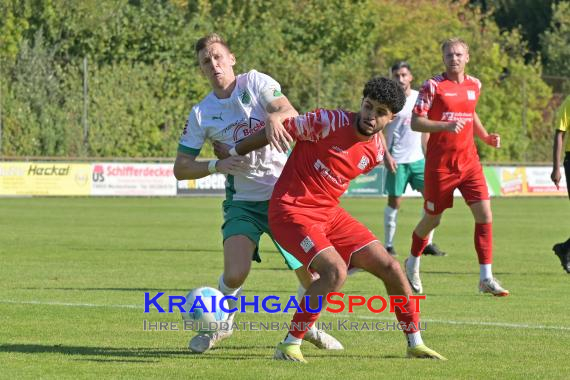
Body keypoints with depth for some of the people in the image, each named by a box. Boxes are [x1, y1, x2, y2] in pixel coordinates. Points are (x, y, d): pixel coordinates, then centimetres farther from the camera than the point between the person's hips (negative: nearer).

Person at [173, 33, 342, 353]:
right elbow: (181, 168, 3)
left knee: (311, 274, -2)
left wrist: (274, 117, -41)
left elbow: (292, 115, -17)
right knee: (235, 274, -20)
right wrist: (216, 166, -15)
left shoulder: (255, 83, -3)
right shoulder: (201, 114, 2)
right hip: (243, 203, 0)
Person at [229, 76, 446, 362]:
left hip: (329, 213, 7)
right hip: (291, 210, -7)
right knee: (335, 272, -27)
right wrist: (232, 153, -3)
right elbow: (278, 130, -10)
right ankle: (289, 346, -15)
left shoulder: (375, 152, 4)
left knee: (390, 267, 3)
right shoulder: (330, 122, -18)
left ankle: (415, 344, 18)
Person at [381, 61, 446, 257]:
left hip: (417, 158, 5)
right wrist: (386, 156, -15)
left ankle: (428, 243, 2)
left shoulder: (420, 98, 9)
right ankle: (388, 244, 8)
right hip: (396, 160, -4)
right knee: (394, 201, -1)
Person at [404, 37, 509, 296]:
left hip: (469, 161, 4)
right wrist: (446, 125, -26)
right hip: (440, 165, -4)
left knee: (484, 213, -11)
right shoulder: (433, 86, -8)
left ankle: (486, 278, -8)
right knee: (432, 219, 9)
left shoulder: (474, 85, 8)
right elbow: (415, 122, -12)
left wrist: (485, 136, 11)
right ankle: (413, 263, 37)